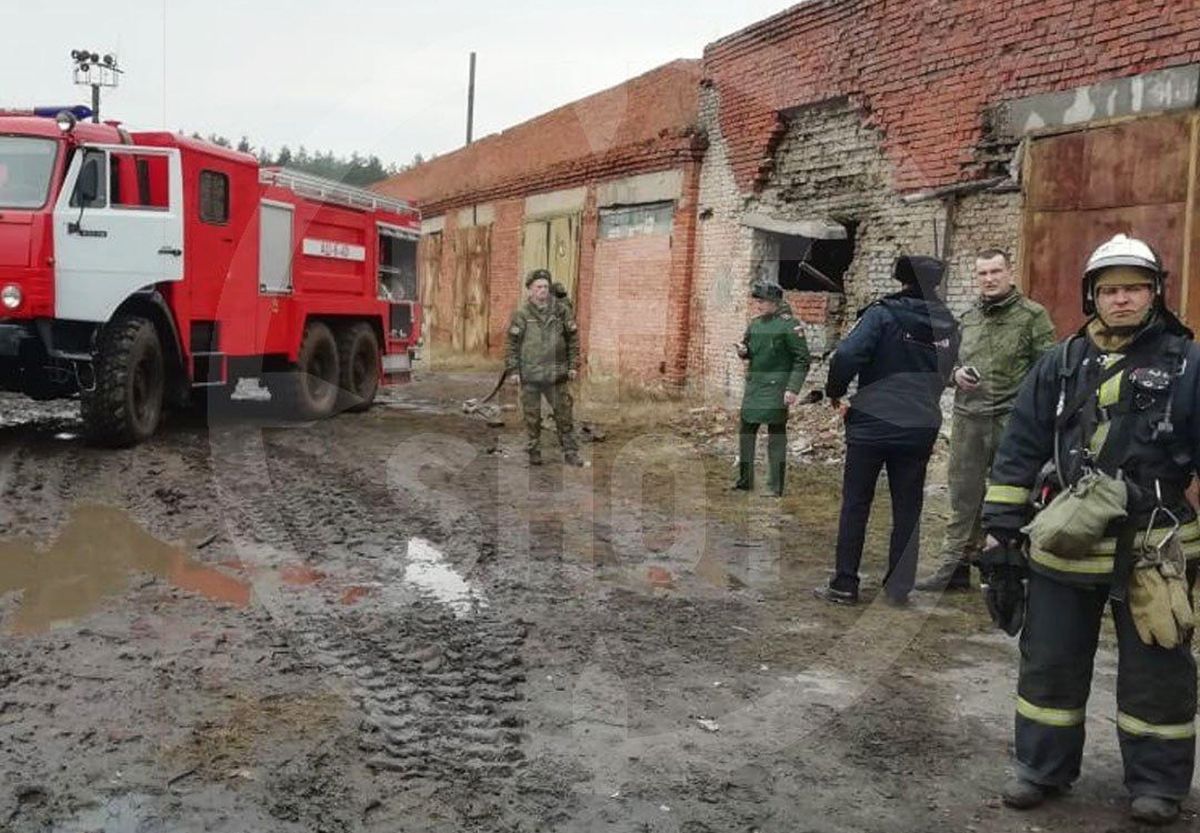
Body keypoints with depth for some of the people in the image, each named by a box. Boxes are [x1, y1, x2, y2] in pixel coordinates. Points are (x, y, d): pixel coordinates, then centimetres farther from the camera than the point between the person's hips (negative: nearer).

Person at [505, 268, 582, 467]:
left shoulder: (561, 311, 2)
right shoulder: (521, 314, -3)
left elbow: (573, 339, 8)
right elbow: (512, 344, 0)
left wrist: (573, 366, 4)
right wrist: (513, 370, -4)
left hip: (556, 374, 1)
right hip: (529, 376, -1)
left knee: (563, 413, 4)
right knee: (532, 416, 7)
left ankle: (570, 452, 12)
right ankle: (534, 452, 18)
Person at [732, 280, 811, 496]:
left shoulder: (789, 324, -12)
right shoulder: (755, 323, 9)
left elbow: (802, 359, -12)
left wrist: (793, 389, -19)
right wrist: (743, 351, -2)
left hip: (776, 389, -7)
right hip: (753, 386, 7)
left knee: (776, 435, -1)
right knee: (746, 432, 12)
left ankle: (775, 487, 8)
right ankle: (745, 480, 25)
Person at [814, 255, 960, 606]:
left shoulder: (884, 314, -11)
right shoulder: (947, 325, 5)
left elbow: (846, 355, -21)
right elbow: (945, 373, 14)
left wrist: (835, 392, -7)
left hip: (872, 423, -4)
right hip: (920, 427, 4)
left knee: (855, 504, 5)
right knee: (908, 508, 11)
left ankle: (845, 585, 7)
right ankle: (899, 586, 15)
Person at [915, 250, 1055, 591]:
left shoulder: (1033, 315, -1)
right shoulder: (967, 319, 14)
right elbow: (950, 361, 23)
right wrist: (956, 374, 0)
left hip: (1012, 421, -5)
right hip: (967, 419, 5)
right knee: (964, 495, 9)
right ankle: (955, 566, 18)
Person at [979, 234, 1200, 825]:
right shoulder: (1061, 364, 5)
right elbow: (1019, 453, 5)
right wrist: (1000, 532, 1)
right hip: (1062, 549, 2)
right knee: (1049, 664, 12)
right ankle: (1043, 768, 29)